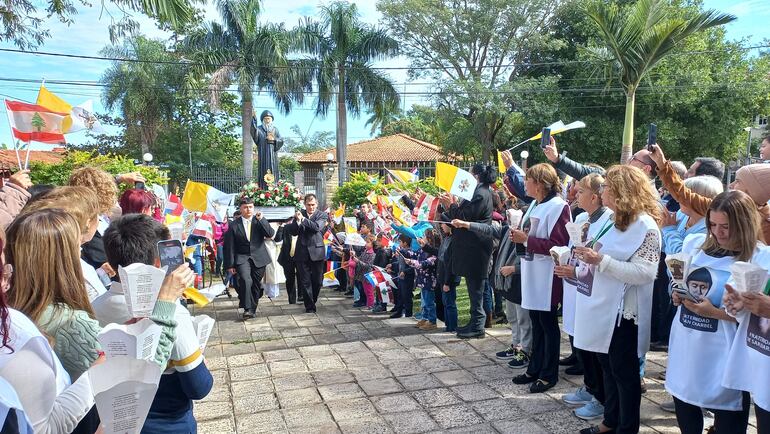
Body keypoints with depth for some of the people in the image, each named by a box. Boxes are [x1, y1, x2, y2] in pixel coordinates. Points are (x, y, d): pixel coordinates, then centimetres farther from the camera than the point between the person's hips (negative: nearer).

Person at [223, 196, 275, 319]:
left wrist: (261, 219, -17)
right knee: (246, 281, -23)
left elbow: (270, 234, -10)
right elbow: (230, 246, 2)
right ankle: (247, 309, -15)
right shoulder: (234, 225, 0)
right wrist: (230, 264, 0)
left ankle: (253, 309, 24)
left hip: (259, 258, 2)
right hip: (242, 258, -2)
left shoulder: (260, 222, 5)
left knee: (256, 285, 7)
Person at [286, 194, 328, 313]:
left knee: (317, 280, 7)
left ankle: (313, 300, 31)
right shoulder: (299, 214, 6)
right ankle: (309, 306, 11)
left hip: (316, 252, -1)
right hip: (302, 253, 1)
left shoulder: (322, 215, 1)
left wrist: (303, 219, -23)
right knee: (305, 281, 2)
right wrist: (297, 221, -17)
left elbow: (317, 227, -18)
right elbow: (292, 232, 0)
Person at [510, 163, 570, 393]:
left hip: (547, 277, -8)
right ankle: (535, 369, 27)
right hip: (533, 273, 9)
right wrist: (520, 236, 3)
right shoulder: (536, 205, 12)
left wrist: (526, 239, -20)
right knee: (536, 322, 16)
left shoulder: (558, 206, -16)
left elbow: (558, 245, -22)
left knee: (548, 324, 4)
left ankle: (549, 374, 17)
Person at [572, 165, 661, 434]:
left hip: (623, 312, -9)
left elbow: (645, 272, -24)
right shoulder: (615, 220, 11)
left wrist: (601, 260, -27)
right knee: (608, 368, 19)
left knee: (624, 373, 5)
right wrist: (588, 257, 7)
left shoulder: (645, 225, -16)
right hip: (603, 308, 9)